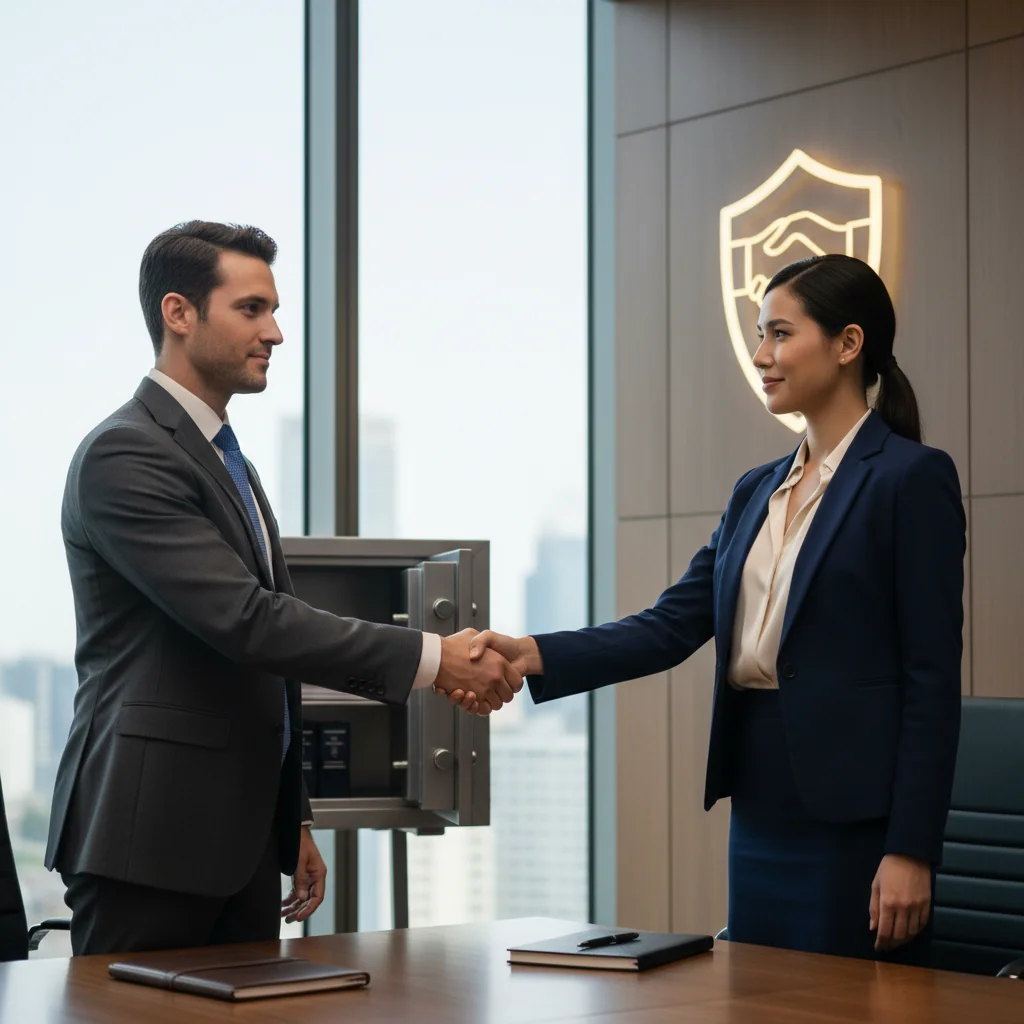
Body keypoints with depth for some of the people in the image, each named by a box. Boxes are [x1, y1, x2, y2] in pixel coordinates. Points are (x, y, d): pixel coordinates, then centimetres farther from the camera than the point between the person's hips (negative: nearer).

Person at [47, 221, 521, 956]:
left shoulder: (229, 464, 20)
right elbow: (243, 618, -22)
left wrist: (293, 822, 22)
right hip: (150, 838, -9)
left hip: (242, 838, 9)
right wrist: (430, 658, -22)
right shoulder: (124, 455, -12)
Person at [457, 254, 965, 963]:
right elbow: (671, 627, 7)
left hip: (855, 816, -7)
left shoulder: (912, 478, -7)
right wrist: (533, 656, -8)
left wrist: (911, 851, -16)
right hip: (761, 812, 7)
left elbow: (933, 677, -11)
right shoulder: (758, 492, 15)